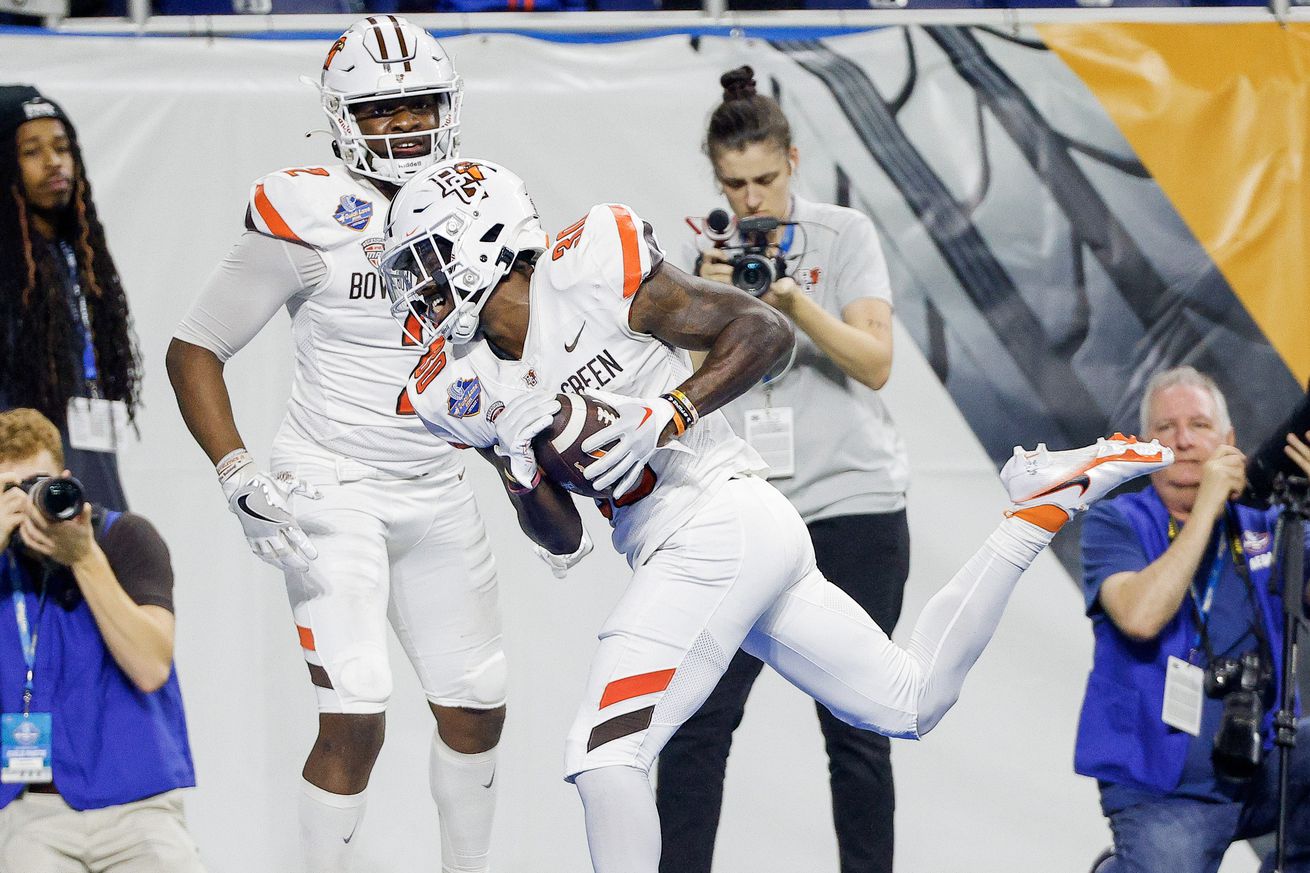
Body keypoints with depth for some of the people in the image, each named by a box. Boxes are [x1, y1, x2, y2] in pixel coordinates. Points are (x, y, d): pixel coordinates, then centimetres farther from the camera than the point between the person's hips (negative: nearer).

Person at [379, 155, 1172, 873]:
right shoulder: (463, 390, 9)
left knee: (605, 759, -18)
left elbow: (768, 331, -8)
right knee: (909, 702, 19)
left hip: (720, 524, -9)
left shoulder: (587, 273, -13)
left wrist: (668, 415, -20)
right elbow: (565, 541, 12)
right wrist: (521, 472, -8)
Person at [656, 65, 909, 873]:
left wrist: (795, 303, -22)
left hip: (852, 508, -2)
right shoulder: (709, 251, 9)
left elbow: (876, 364, -9)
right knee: (697, 721, -6)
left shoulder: (845, 236, 1)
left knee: (855, 728, 1)